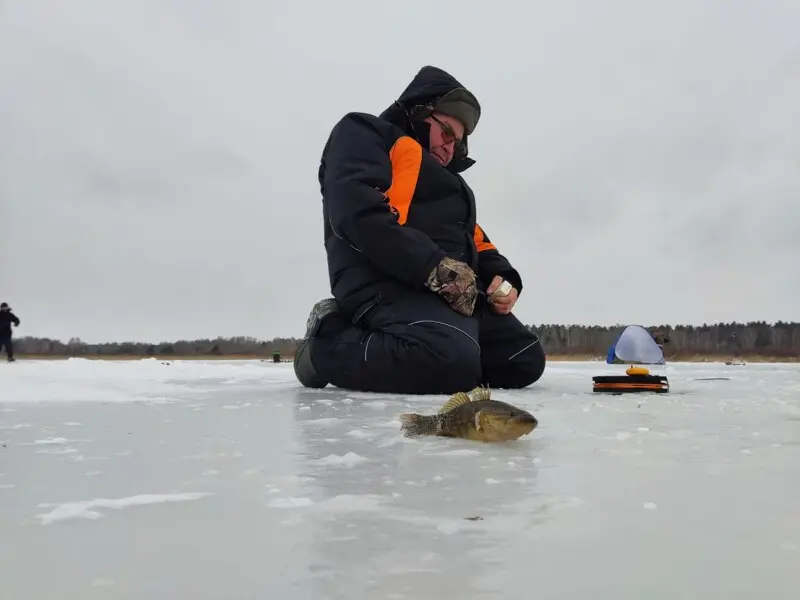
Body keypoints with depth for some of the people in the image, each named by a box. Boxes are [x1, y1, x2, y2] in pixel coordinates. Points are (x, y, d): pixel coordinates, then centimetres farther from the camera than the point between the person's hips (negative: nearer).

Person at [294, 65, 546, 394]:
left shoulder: (446, 180, 35)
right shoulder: (364, 135, 6)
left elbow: (474, 239, 27)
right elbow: (359, 212, -14)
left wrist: (502, 277, 3)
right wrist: (435, 267, -21)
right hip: (387, 284, -10)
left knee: (525, 359, 4)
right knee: (454, 362, -35)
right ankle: (327, 345, -11)